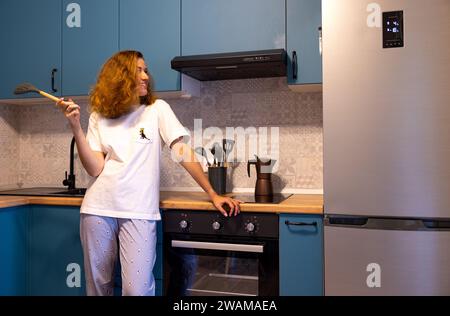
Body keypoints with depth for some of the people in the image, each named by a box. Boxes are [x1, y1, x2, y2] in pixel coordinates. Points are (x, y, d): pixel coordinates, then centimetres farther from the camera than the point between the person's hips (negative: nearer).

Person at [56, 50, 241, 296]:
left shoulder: (157, 109, 2)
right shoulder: (99, 117, 6)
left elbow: (183, 152, -3)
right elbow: (95, 169, -2)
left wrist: (212, 194, -8)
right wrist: (75, 127, -10)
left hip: (139, 211, -2)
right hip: (98, 209, 3)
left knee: (137, 289, -6)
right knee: (97, 285, 15)